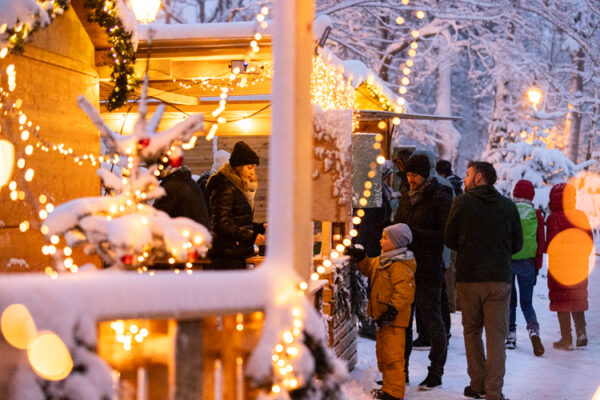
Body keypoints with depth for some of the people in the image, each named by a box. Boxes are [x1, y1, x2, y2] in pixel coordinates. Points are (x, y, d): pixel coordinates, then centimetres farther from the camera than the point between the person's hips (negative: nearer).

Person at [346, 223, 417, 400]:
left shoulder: (400, 266, -20)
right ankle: (389, 386, 29)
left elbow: (403, 293, -25)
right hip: (382, 316, 11)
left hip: (394, 319, -11)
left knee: (392, 354, -7)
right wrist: (360, 258, 16)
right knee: (382, 352, 18)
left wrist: (393, 309, -28)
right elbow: (369, 268, 31)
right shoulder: (382, 261, 12)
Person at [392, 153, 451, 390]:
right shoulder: (406, 197, 15)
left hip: (428, 271, -7)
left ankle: (436, 373, 11)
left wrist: (415, 234, -21)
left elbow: (447, 235, -14)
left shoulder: (440, 199, -7)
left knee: (432, 322, 1)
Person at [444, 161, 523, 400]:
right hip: (500, 278, 1)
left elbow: (449, 239, 2)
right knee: (496, 335, 4)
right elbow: (518, 243, 8)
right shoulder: (508, 206, 3)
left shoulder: (462, 202, -3)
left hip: (469, 277, -1)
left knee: (472, 331, 14)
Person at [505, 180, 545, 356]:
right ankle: (533, 330, -18)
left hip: (506, 261, 0)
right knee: (526, 302, 7)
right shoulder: (536, 215, -1)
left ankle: (511, 335, 10)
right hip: (527, 262, 0)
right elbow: (541, 242, 1)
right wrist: (537, 266, 9)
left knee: (509, 300, 12)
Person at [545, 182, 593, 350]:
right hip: (579, 266, 5)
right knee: (578, 299, 18)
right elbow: (589, 241, 7)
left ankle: (567, 339, 5)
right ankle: (581, 332, 4)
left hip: (560, 266, -5)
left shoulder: (554, 218, -13)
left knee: (562, 301, 4)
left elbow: (550, 245, -17)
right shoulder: (581, 216, 3)